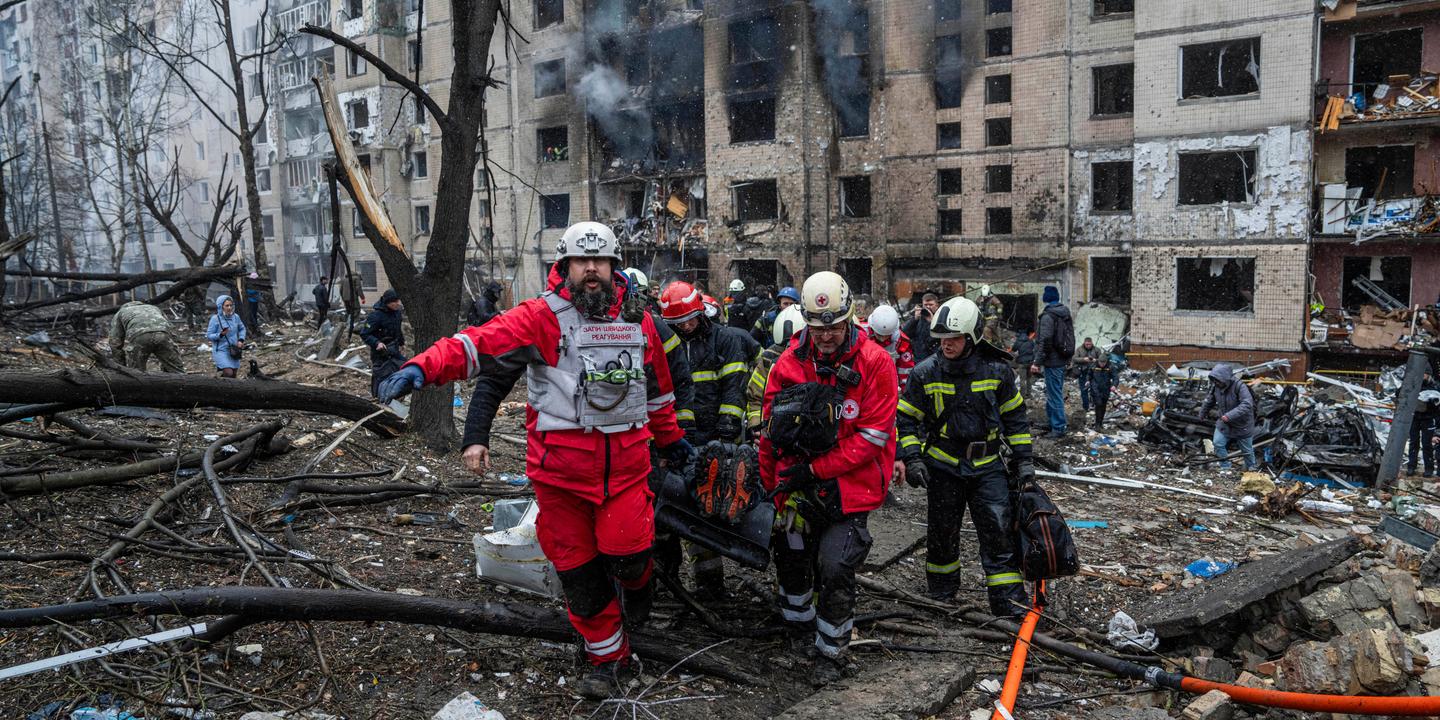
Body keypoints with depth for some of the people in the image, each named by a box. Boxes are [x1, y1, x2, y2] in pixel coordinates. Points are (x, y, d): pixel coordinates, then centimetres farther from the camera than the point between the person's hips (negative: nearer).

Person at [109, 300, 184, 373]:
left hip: (138, 337, -2)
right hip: (162, 333, 2)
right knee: (177, 373, 9)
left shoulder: (119, 314, 38)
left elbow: (115, 344, 27)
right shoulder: (154, 308, 45)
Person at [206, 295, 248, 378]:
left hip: (233, 351, 5)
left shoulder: (235, 317, 0)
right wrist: (221, 334, -27)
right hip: (220, 351, -5)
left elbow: (242, 329, 17)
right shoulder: (215, 319, -13)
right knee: (229, 373, -20)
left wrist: (241, 340, 2)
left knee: (233, 375, 11)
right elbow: (208, 336, -10)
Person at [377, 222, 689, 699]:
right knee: (578, 569, 7)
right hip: (561, 467, -2)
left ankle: (635, 586, 32)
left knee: (627, 555, -5)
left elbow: (658, 388, 21)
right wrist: (423, 366, -36)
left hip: (625, 463, 2)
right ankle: (609, 659, 26)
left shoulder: (639, 322, 7)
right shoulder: (542, 317, -6)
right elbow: (479, 343, -19)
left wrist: (671, 438, 30)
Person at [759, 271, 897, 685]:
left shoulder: (874, 363, -13)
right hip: (800, 483, 4)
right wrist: (770, 487, 6)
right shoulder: (788, 364, -4)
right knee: (790, 554, 17)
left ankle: (831, 654, 10)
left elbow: (871, 437, -15)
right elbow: (770, 432, 4)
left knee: (835, 567, -10)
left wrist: (814, 469, -17)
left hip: (852, 484, -4)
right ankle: (797, 623, 44)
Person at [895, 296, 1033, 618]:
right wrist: (911, 458, -9)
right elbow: (907, 419, 1)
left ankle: (1010, 602, 2)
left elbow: (1014, 416, 8)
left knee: (999, 531, -5)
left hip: (988, 465, 0)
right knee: (942, 533, 11)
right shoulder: (925, 373, -7)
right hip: (943, 466, 0)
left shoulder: (997, 370, -5)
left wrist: (1023, 459, 6)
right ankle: (941, 594, 30)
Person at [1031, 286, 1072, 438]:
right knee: (1053, 393, 20)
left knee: (1054, 395, -4)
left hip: (1052, 361, -9)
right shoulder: (1065, 314, 11)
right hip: (1063, 360, 9)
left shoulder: (1048, 316, -17)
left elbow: (1045, 341, -23)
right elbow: (1070, 337, 19)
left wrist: (1038, 362, -20)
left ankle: (1058, 428, -1)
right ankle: (1051, 421, 32)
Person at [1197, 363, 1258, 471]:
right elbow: (1209, 402, 8)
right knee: (1218, 444, -10)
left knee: (1247, 450, 14)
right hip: (1224, 423, 4)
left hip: (1242, 425, -4)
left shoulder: (1239, 386, -29)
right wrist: (1202, 415, 20)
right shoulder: (1216, 386, -10)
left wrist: (1229, 415, -45)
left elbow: (1247, 405, -39)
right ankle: (1225, 468, 7)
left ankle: (1251, 468, 38)